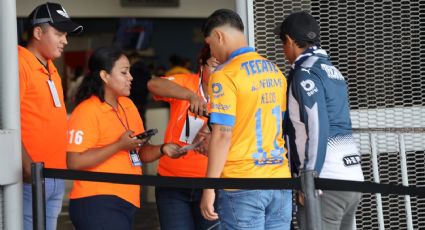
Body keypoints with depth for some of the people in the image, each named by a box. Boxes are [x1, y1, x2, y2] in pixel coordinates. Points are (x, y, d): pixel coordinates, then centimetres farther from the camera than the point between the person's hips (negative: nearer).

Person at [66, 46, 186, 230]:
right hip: (97, 203, -8)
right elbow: (74, 162, -18)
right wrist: (120, 145, -18)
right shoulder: (87, 111, -11)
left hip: (126, 202, 8)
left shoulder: (127, 105, 13)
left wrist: (162, 150, -1)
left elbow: (140, 153, 19)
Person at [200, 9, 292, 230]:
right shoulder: (274, 70, 13)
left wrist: (209, 188, -11)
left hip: (243, 185, -7)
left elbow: (223, 135, -14)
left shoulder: (225, 74, -9)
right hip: (280, 181, 7)